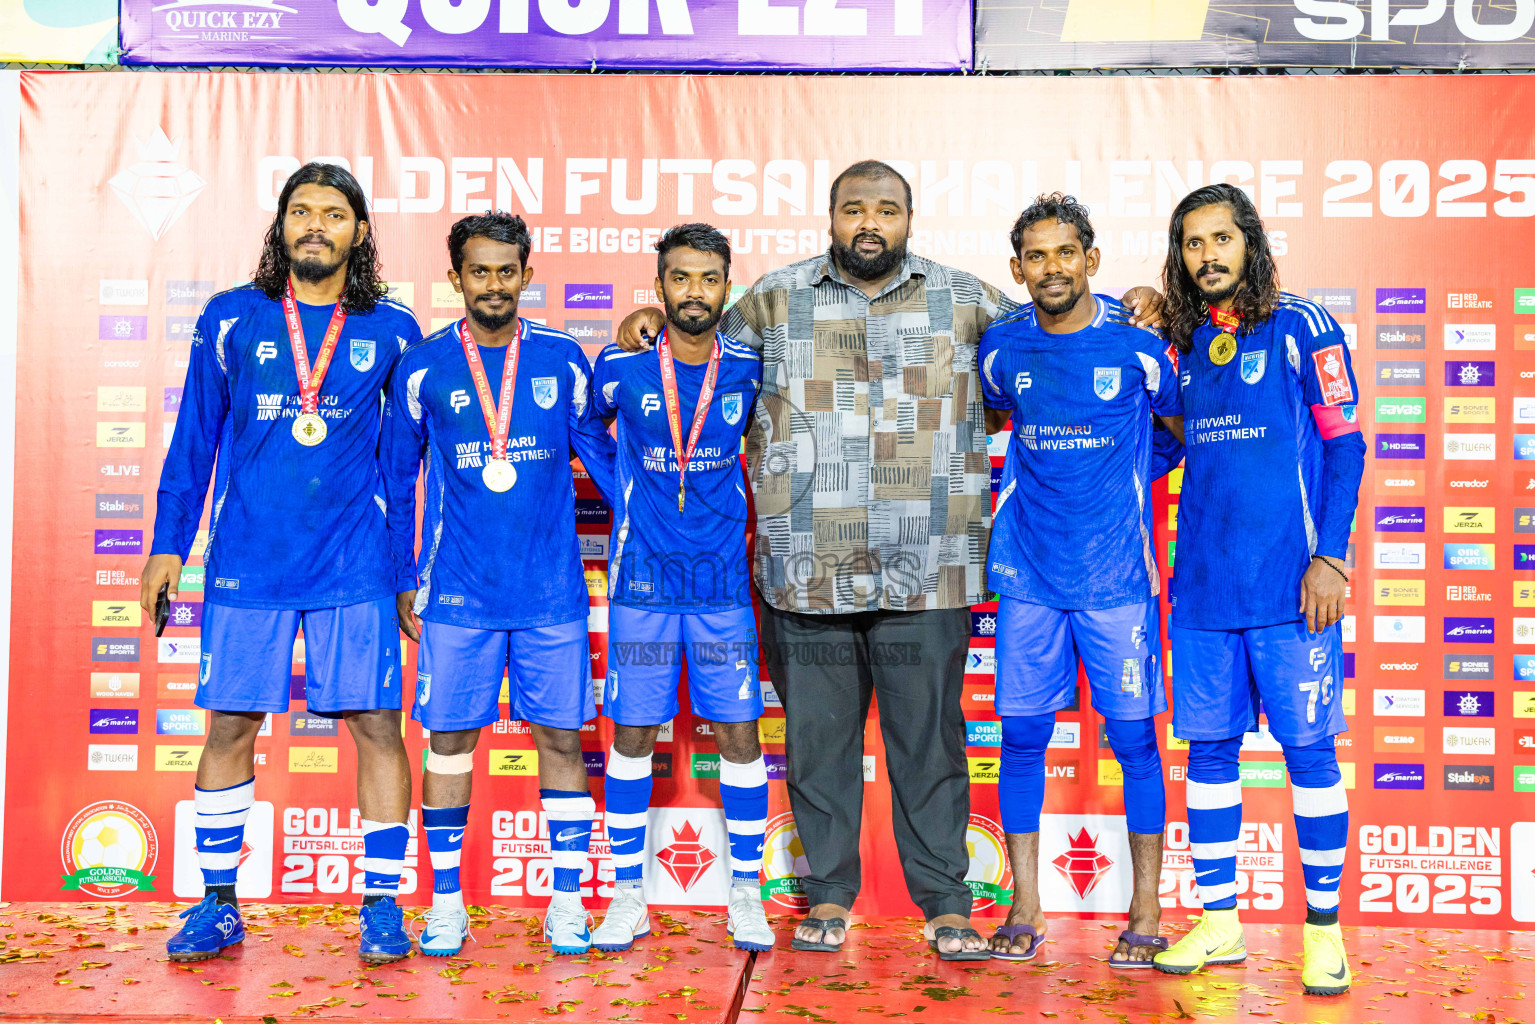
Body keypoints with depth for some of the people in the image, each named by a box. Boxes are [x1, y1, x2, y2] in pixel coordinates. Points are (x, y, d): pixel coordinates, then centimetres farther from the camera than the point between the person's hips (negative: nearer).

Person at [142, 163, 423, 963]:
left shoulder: (392, 332, 5)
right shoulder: (230, 320, 6)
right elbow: (193, 440, 10)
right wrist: (168, 545, 6)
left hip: (355, 566, 0)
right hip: (245, 565, 1)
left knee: (376, 724, -2)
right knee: (230, 726, 5)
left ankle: (381, 904, 11)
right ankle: (217, 905, 21)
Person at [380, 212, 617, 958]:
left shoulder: (563, 360, 3)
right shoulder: (422, 369, 2)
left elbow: (601, 455, 12)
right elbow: (397, 481, 10)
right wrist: (404, 581, 9)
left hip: (552, 589, 0)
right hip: (458, 594, 0)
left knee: (561, 737, 4)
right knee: (450, 739, 5)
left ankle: (567, 903, 15)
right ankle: (446, 903, 19)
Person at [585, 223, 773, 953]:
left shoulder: (749, 370, -1)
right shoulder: (620, 368, -3)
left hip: (724, 579, 1)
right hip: (641, 582, 0)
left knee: (738, 730, 2)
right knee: (633, 733, 4)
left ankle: (745, 895, 16)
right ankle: (628, 897, 18)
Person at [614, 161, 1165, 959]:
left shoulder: (965, 300, 10)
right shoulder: (778, 297, 11)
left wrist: (1126, 308, 8)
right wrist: (654, 320, 9)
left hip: (925, 577, 0)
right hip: (807, 574, 1)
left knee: (930, 742, 4)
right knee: (817, 739, 9)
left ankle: (946, 903, 18)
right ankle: (828, 894, 25)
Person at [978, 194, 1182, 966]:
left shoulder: (1136, 344, -4)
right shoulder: (1003, 347, 3)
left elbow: (1188, 430, 11)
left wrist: (1122, 486, 9)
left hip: (1116, 576, -2)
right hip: (1028, 575, 2)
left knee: (1134, 738, 2)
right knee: (1022, 738, 5)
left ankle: (1146, 913, 16)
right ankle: (1024, 909, 18)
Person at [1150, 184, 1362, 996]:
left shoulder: (1300, 330, 0)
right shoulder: (1181, 346, 13)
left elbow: (1343, 445, -4)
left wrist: (1329, 557, -11)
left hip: (1288, 586, -4)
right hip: (1203, 589, 5)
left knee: (1309, 748, 1)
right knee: (1209, 751, 8)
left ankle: (1324, 927, 15)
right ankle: (1218, 921, 20)